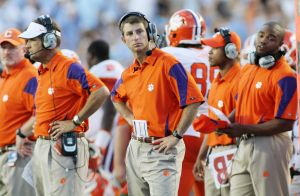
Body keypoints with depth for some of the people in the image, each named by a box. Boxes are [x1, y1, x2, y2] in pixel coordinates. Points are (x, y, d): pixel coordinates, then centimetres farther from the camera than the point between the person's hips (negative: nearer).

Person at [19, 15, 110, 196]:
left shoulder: (69, 68, -13)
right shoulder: (42, 72, 16)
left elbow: (102, 92, -21)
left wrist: (75, 122, -18)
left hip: (64, 148, -10)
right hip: (42, 146, 10)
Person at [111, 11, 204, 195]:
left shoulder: (168, 64, -12)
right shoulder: (129, 73, 10)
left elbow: (193, 101, -18)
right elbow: (117, 97, 33)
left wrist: (176, 136, -15)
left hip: (162, 150, -8)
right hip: (136, 149, 8)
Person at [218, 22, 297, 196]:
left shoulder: (285, 76, -13)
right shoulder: (247, 70, 14)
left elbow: (286, 123, -18)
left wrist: (244, 129, -18)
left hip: (269, 145, -8)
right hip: (245, 145, 8)